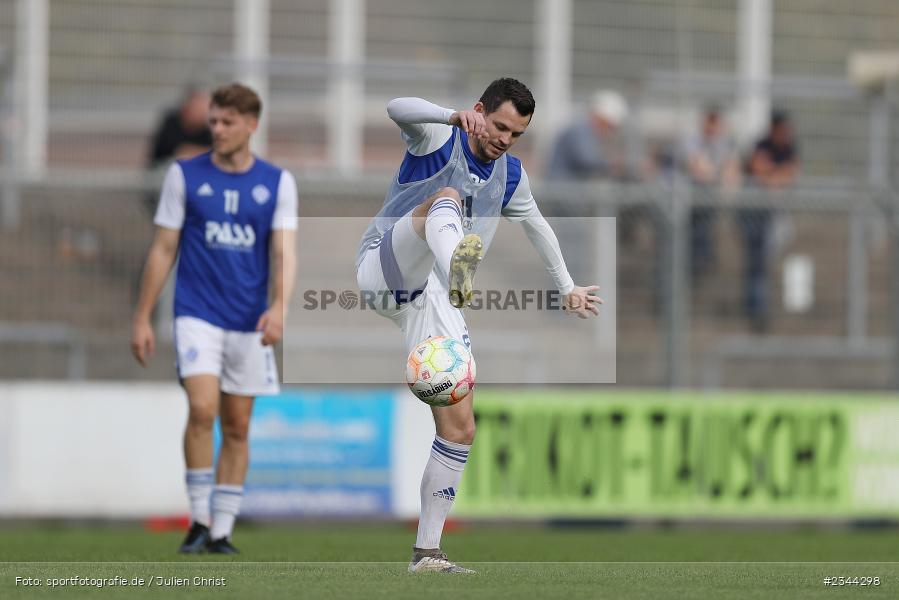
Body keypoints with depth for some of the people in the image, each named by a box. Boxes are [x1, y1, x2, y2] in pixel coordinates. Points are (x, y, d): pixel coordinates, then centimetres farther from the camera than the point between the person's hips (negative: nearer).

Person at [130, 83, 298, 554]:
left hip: (249, 322, 2)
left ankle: (221, 531, 13)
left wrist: (279, 306, -21)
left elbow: (283, 253, -3)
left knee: (237, 427, 5)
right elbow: (163, 250, 5)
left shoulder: (277, 183, 4)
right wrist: (142, 318, 3)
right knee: (202, 409, -20)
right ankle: (199, 520, -9)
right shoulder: (185, 175, 2)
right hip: (197, 315, -2)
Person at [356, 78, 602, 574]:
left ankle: (427, 552, 6)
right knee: (447, 197, -33)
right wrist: (456, 116, -45)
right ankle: (456, 268, -71)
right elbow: (398, 108, -28)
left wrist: (567, 287, 41)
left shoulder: (510, 175, 14)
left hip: (432, 300, 6)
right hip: (384, 268, -6)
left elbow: (537, 227, 33)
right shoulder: (437, 138, -5)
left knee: (459, 429, -3)